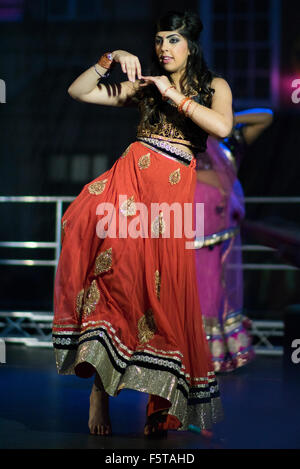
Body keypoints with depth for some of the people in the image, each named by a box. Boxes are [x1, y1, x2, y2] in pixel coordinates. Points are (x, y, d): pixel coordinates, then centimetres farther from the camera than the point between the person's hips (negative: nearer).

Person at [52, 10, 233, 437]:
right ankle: (101, 380, -26)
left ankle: (160, 402, -10)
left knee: (161, 284, -15)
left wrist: (174, 95, -2)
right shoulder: (144, 84, 23)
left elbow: (222, 127, -5)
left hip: (174, 190, -1)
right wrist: (112, 59, 5)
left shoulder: (215, 86, 17)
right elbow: (78, 91, 17)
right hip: (131, 175, 1)